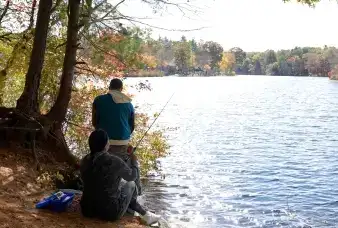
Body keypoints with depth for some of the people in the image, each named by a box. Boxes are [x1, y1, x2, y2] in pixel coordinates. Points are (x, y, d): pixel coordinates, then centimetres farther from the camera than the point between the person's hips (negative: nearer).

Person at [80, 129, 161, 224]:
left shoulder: (85, 161, -5)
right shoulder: (114, 161, -21)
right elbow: (132, 176, -3)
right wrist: (134, 161, 17)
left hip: (88, 210, 5)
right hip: (110, 212, -5)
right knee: (130, 184, 20)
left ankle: (144, 214, 37)